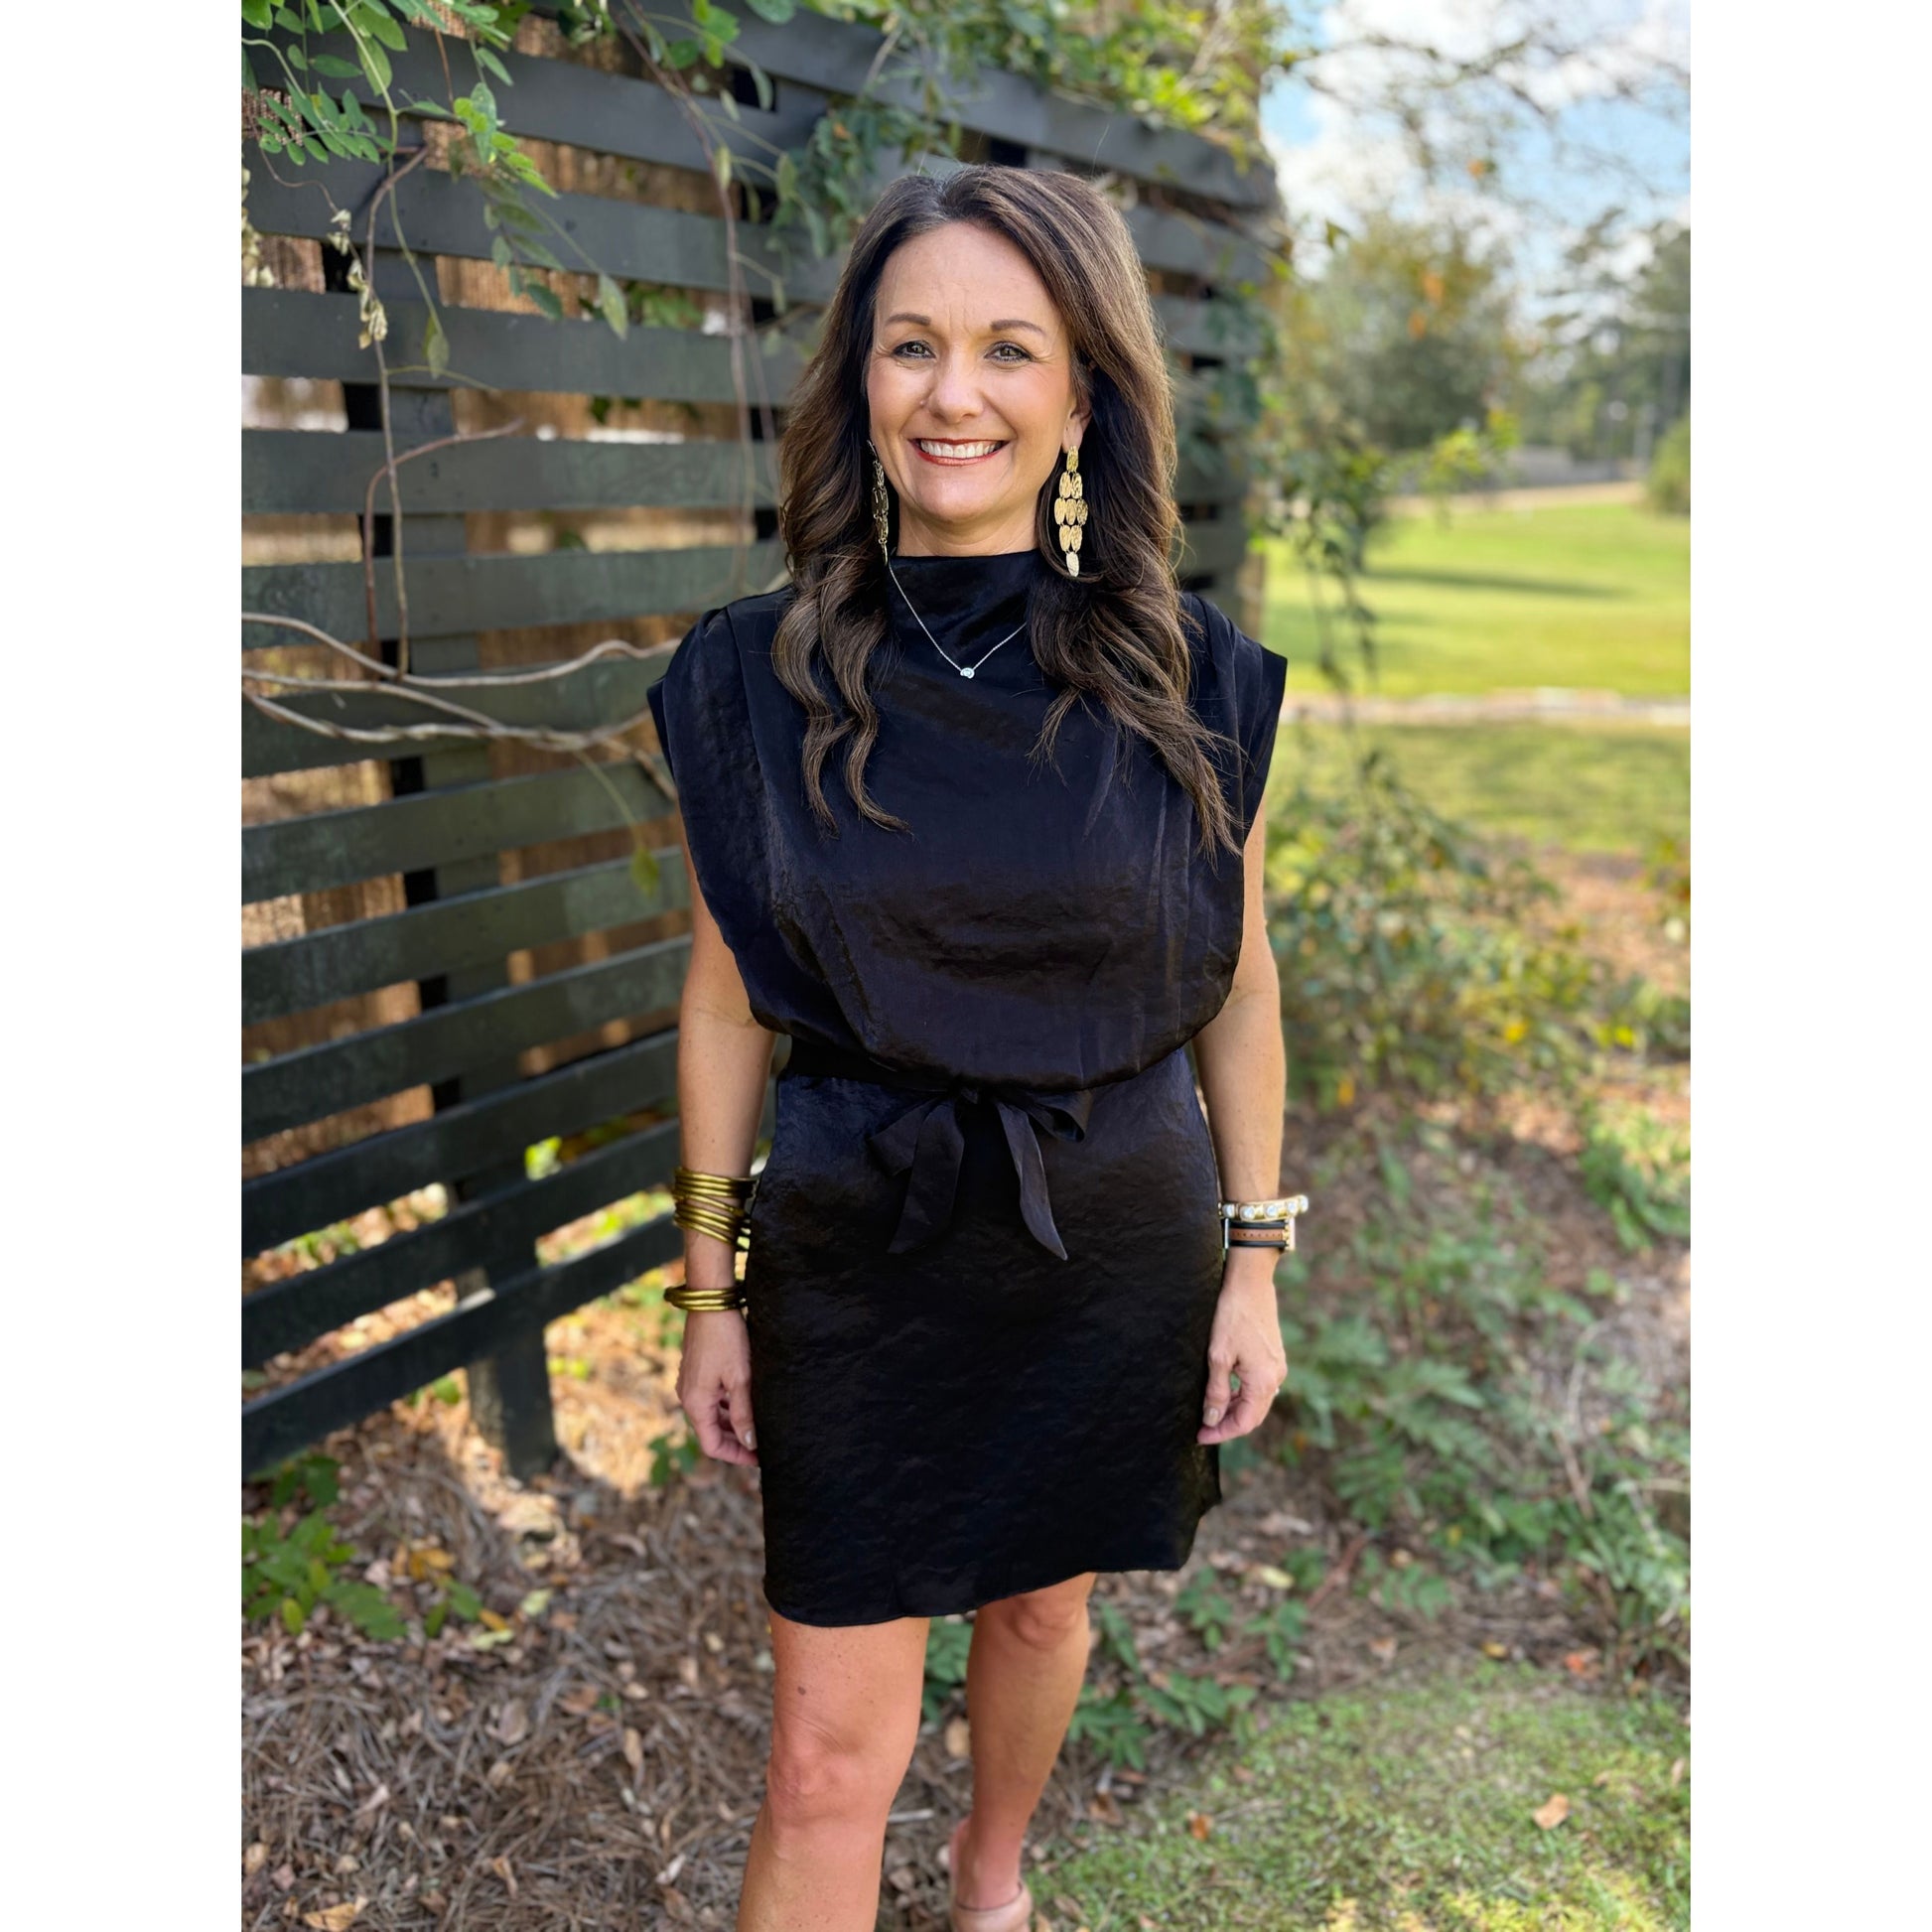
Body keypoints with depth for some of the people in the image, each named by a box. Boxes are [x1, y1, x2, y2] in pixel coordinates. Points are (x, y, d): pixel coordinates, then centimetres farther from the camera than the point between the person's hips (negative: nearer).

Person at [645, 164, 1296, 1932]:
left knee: (1041, 1601, 24)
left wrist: (1256, 1264, 3)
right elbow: (728, 1004, -2)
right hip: (858, 1256, -1)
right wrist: (710, 1291, 3)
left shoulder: (1188, 683, -8)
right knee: (831, 1754, 6)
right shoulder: (759, 683, -8)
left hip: (1117, 1249, 1)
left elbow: (1239, 988, 1)